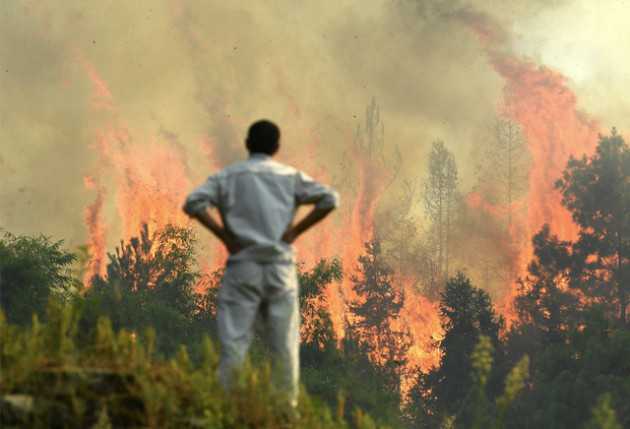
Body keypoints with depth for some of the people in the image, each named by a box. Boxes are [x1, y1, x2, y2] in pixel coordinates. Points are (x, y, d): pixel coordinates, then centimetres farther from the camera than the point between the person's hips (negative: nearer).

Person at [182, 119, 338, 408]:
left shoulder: (227, 176, 7)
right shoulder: (291, 176, 9)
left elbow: (194, 203, -7)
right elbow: (329, 199, 0)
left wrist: (225, 236, -3)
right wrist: (294, 231, 1)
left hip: (243, 265, -1)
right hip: (281, 265, 1)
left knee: (234, 340, 0)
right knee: (284, 342, 5)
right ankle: (286, 404, 7)